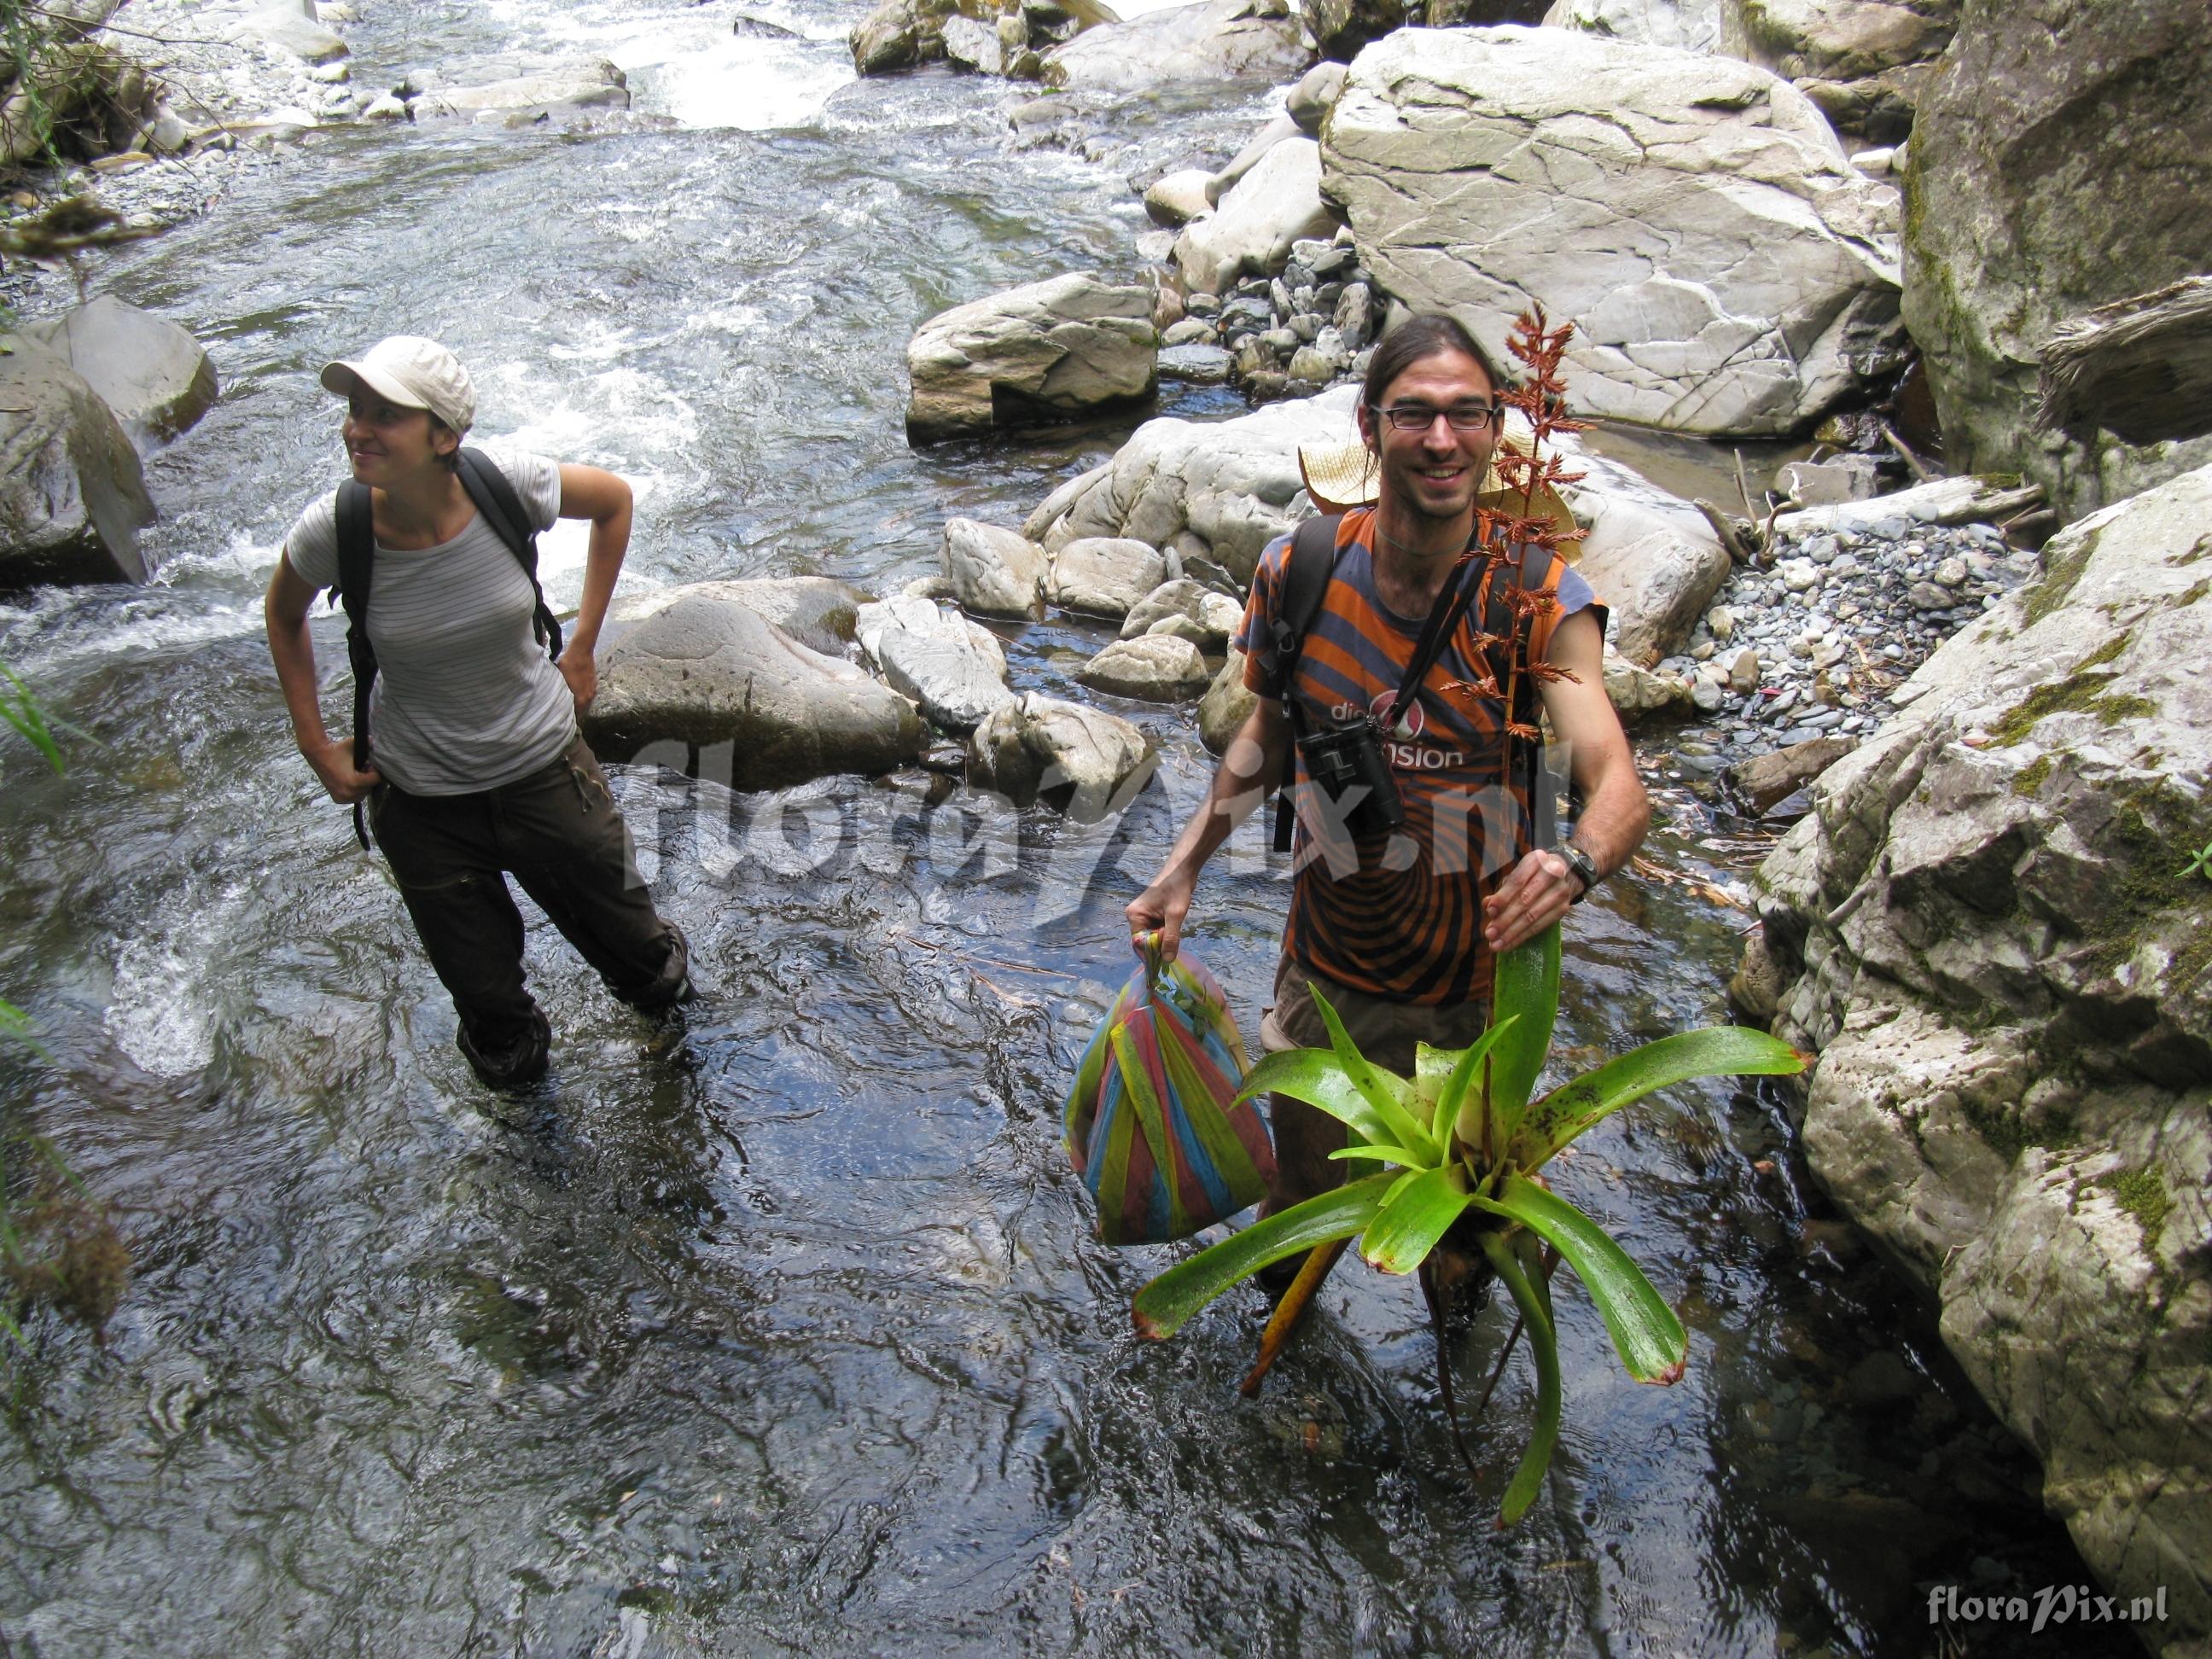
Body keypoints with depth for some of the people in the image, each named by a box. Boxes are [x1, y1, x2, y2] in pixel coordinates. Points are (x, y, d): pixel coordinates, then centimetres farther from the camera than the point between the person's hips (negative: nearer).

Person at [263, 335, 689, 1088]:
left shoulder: (507, 486, -24)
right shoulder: (332, 530, -23)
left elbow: (614, 500, -2)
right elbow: (284, 616, 1)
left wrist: (582, 645, -1)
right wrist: (316, 746, -1)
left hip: (544, 765, 0)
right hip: (421, 798, 0)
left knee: (625, 936, 20)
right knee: (482, 987, 19)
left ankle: (657, 974, 59)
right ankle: (508, 1049, 56)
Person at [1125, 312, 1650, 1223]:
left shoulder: (1541, 600, -17)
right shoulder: (1297, 570, -10)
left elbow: (1620, 786, -27)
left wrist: (1573, 864, -49)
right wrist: (1183, 867, 0)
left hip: (1478, 988, -2)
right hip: (1324, 982, 2)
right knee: (1300, 1214, 21)